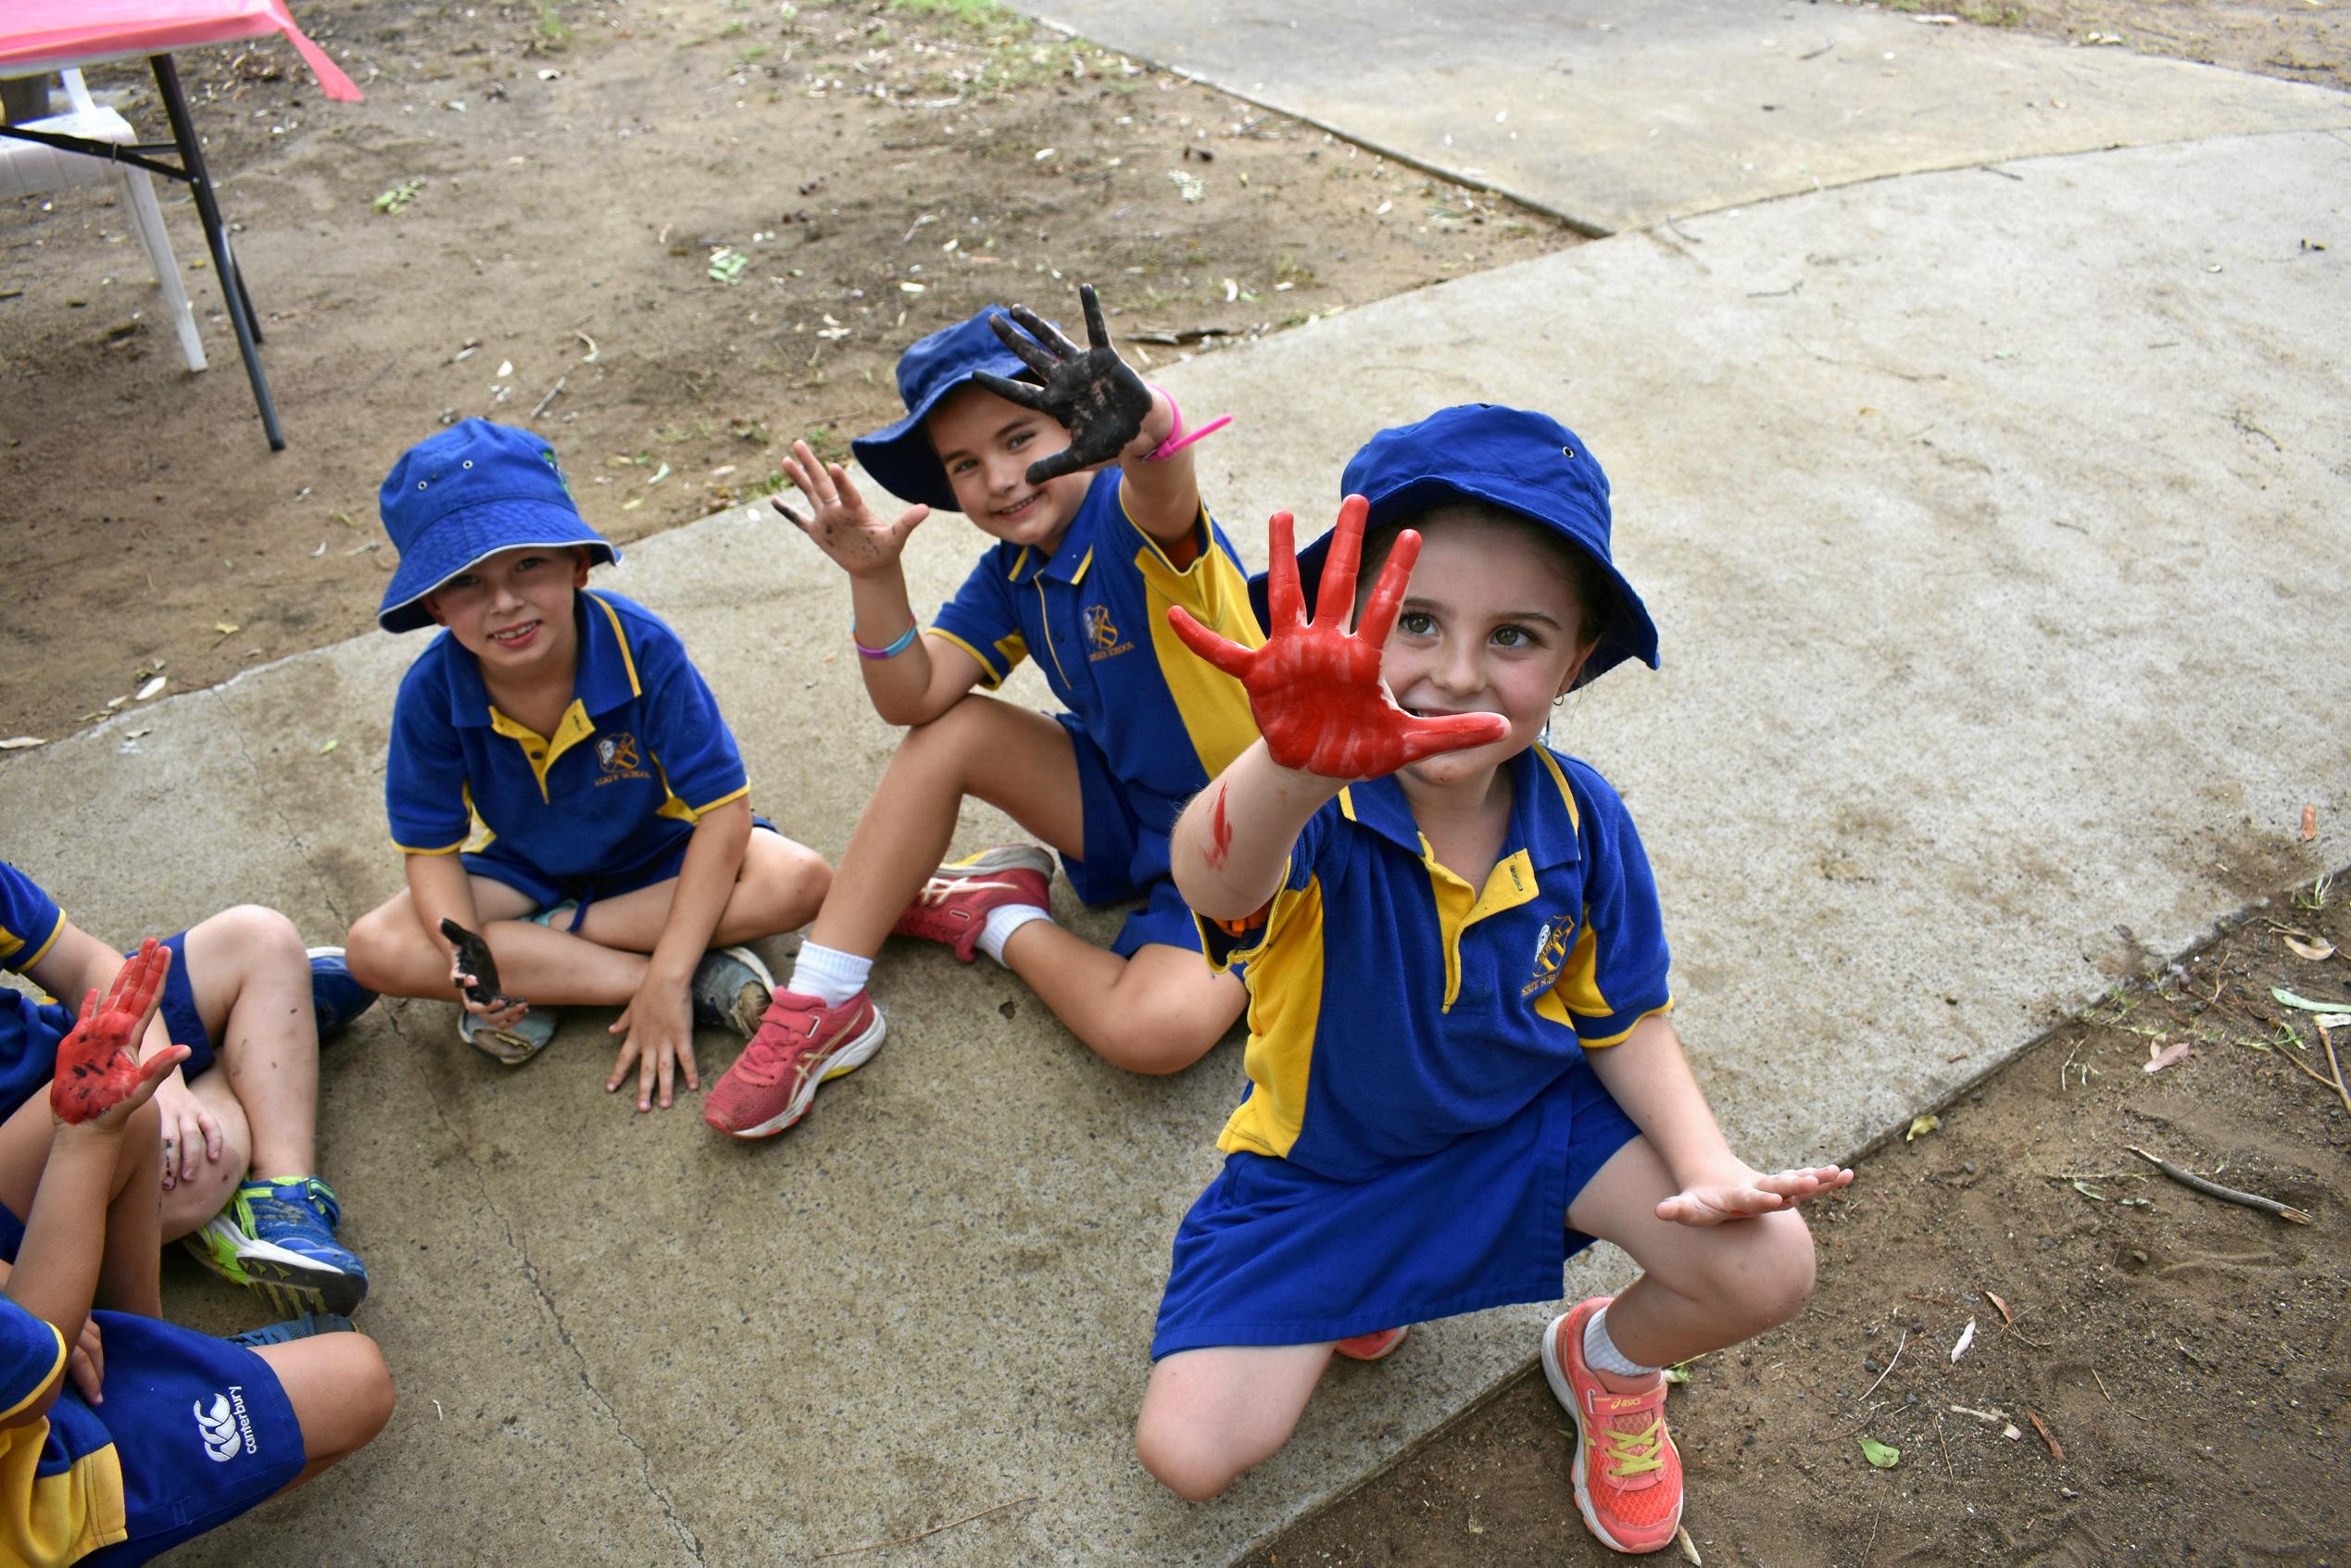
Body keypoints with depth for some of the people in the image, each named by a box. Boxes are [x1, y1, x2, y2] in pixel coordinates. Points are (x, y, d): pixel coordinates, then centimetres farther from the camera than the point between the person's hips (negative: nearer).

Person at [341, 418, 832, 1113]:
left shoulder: (641, 649, -28)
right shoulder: (432, 692, -20)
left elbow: (723, 809, -27)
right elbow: (432, 847, -12)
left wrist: (668, 978, -32)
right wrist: (466, 962, -34)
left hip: (660, 855, -2)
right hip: (526, 868, 2)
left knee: (798, 880, -30)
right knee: (374, 949, -23)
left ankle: (537, 967, -18)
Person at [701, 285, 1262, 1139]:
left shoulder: (1131, 519, -23)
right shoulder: (1012, 574, 1)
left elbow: (1162, 495, -49)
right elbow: (914, 697, -6)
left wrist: (1142, 431, -72)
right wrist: (875, 573, -20)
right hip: (1125, 803, 7)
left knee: (1156, 1029, -32)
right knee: (948, 732, -7)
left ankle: (1003, 920, 0)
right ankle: (823, 1003, 0)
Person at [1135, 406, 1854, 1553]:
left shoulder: (1579, 821, -16)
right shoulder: (1319, 815, -32)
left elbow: (1622, 1019, -2)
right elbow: (1214, 879, -57)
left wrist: (1706, 1164, -20)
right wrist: (1294, 765, -81)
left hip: (1530, 1114, 2)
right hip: (1327, 1153, -2)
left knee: (1766, 1268, -16)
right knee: (1188, 1450, -11)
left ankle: (1610, 1362, 20)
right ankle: (1356, 1280, 20)